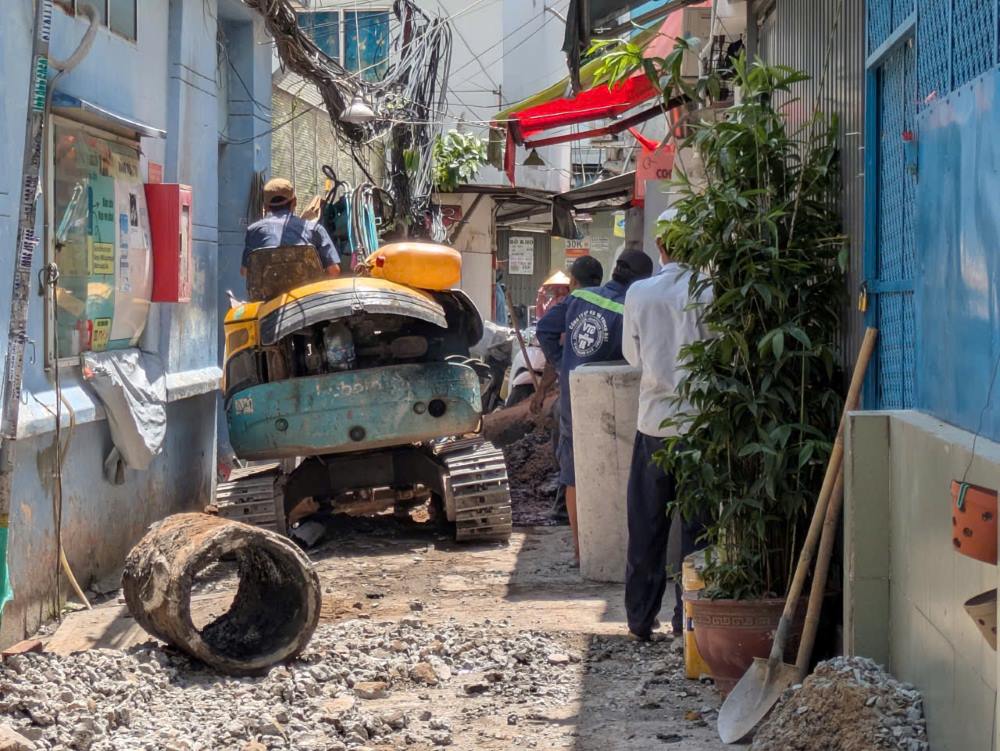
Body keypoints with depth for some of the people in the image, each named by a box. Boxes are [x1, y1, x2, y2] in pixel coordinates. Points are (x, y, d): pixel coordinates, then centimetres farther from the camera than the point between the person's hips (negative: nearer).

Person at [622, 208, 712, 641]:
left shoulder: (639, 294, -2)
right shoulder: (708, 293, -11)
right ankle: (688, 618, 6)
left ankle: (640, 619, 16)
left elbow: (632, 355, 8)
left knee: (647, 527, 11)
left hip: (654, 422, 2)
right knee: (695, 525, 5)